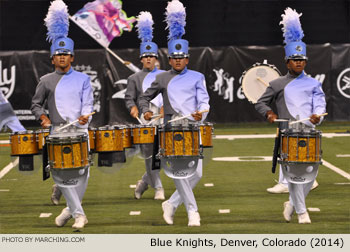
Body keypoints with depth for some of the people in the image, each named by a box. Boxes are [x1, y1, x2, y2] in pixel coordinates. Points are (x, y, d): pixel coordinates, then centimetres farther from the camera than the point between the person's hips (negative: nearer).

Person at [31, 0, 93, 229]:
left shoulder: (82, 79, 9)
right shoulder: (46, 81, 10)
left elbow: (88, 103, 2)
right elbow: (36, 104, 16)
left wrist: (85, 116, -18)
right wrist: (43, 117, -3)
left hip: (79, 130, 0)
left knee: (81, 172, -2)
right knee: (60, 173, -11)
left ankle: (71, 209, 16)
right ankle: (79, 213, -7)